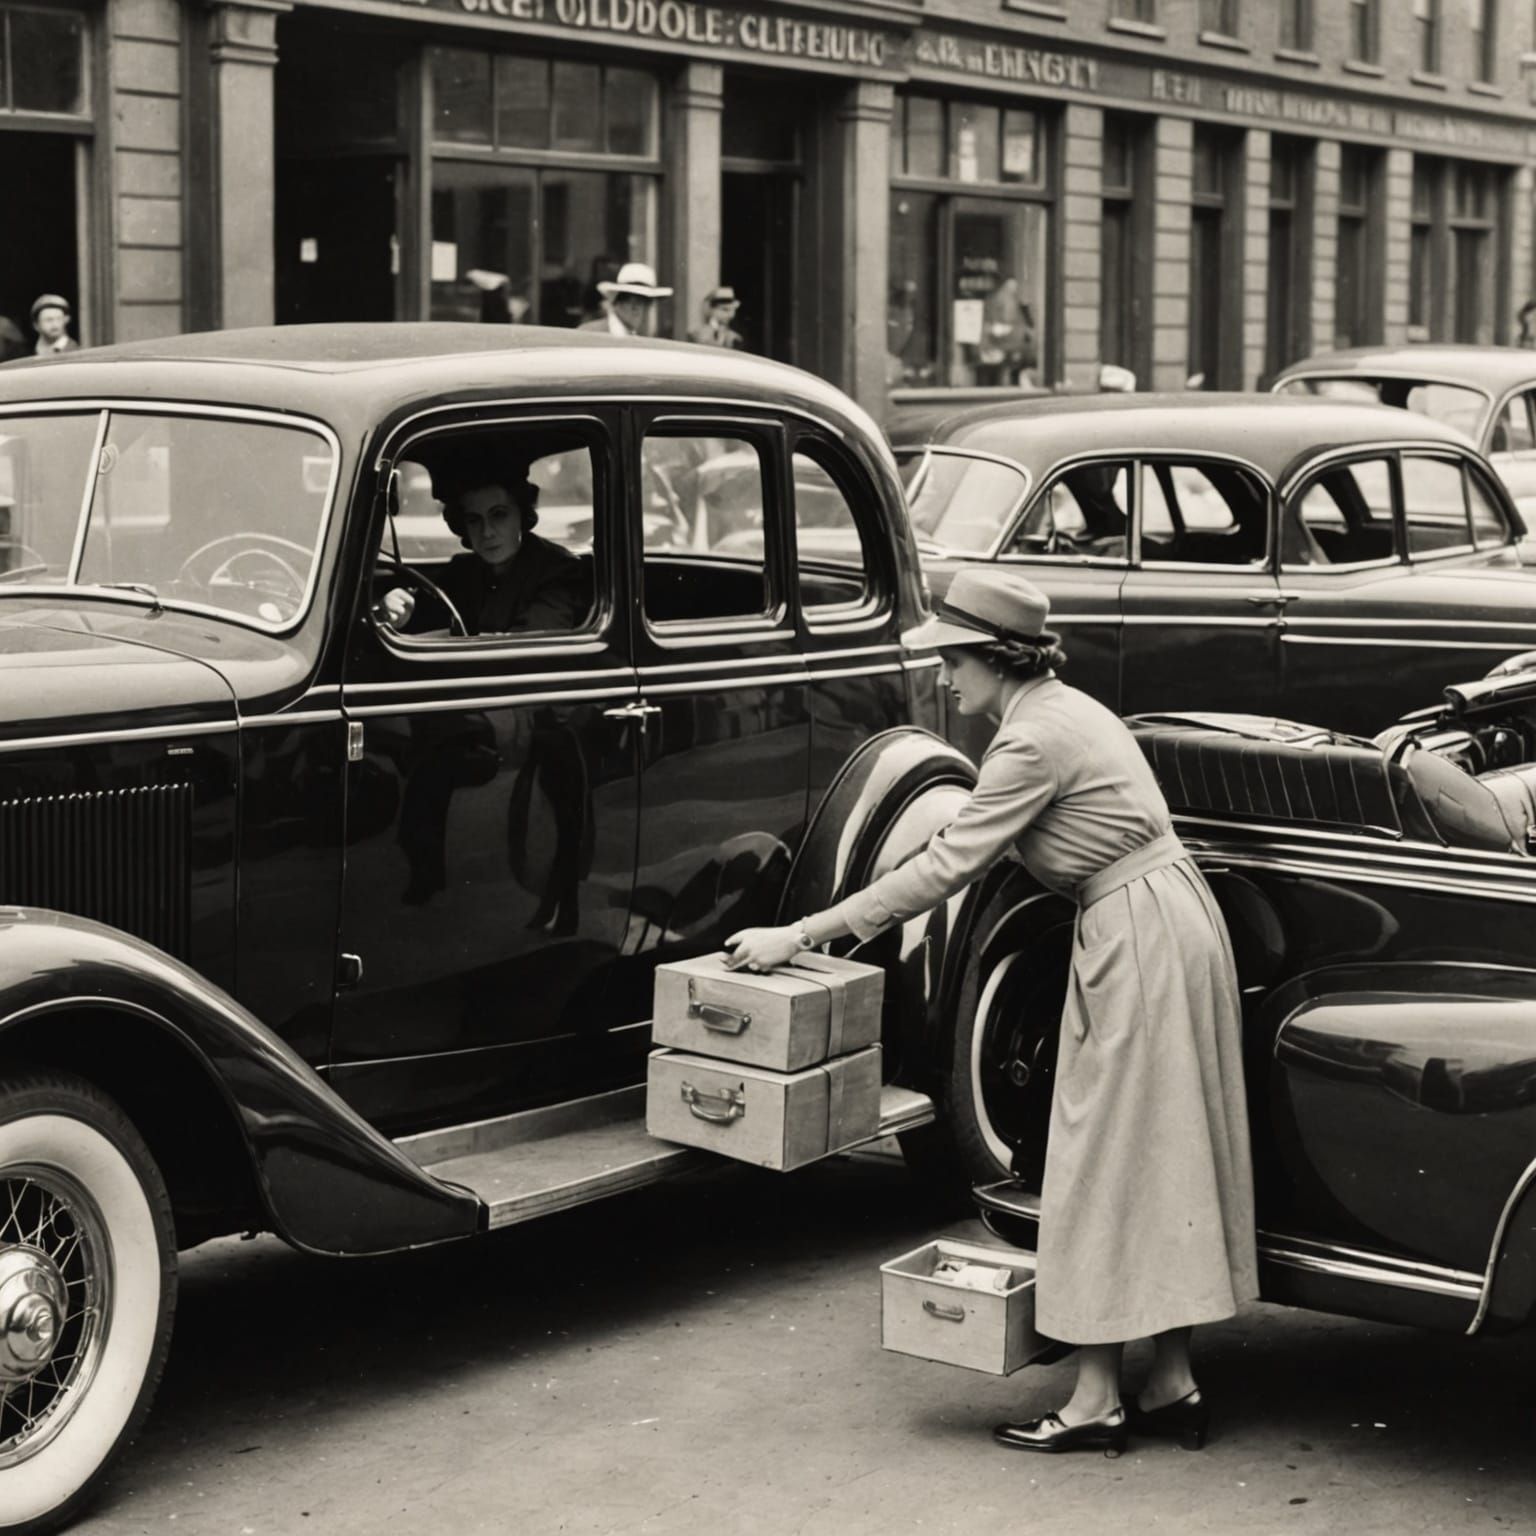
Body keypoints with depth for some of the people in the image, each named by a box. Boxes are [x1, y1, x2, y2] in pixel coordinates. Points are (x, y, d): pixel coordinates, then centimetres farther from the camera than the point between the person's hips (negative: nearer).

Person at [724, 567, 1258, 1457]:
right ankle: (1173, 1386, 18)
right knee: (1162, 1159, 12)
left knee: (1107, 1164, -3)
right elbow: (978, 851, 17)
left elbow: (948, 865, -20)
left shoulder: (1036, 739, -17)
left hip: (1138, 939, -10)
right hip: (1175, 921, 10)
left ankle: (1097, 1403, 4)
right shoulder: (1060, 710, 13)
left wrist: (799, 937, -18)